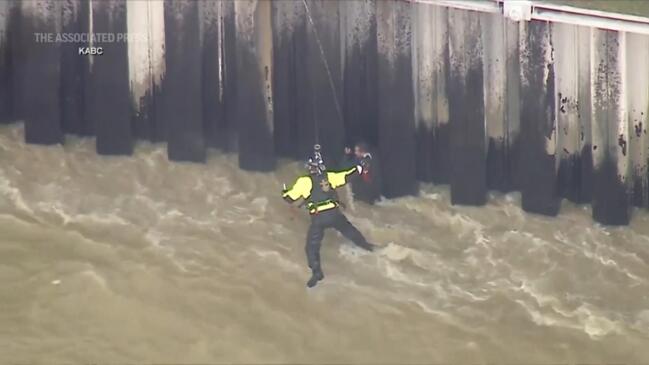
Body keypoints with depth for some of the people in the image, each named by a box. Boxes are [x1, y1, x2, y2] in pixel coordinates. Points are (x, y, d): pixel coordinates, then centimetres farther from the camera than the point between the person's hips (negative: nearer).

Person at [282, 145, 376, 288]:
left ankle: (316, 272, -6)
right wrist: (359, 168, 26)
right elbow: (346, 176, 10)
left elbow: (291, 198, -2)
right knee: (349, 230, 30)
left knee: (312, 246, 5)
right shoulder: (329, 176, 3)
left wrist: (285, 194, 22)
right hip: (335, 214, 4)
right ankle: (365, 245, 48)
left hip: (318, 218, -3)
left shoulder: (304, 182, -5)